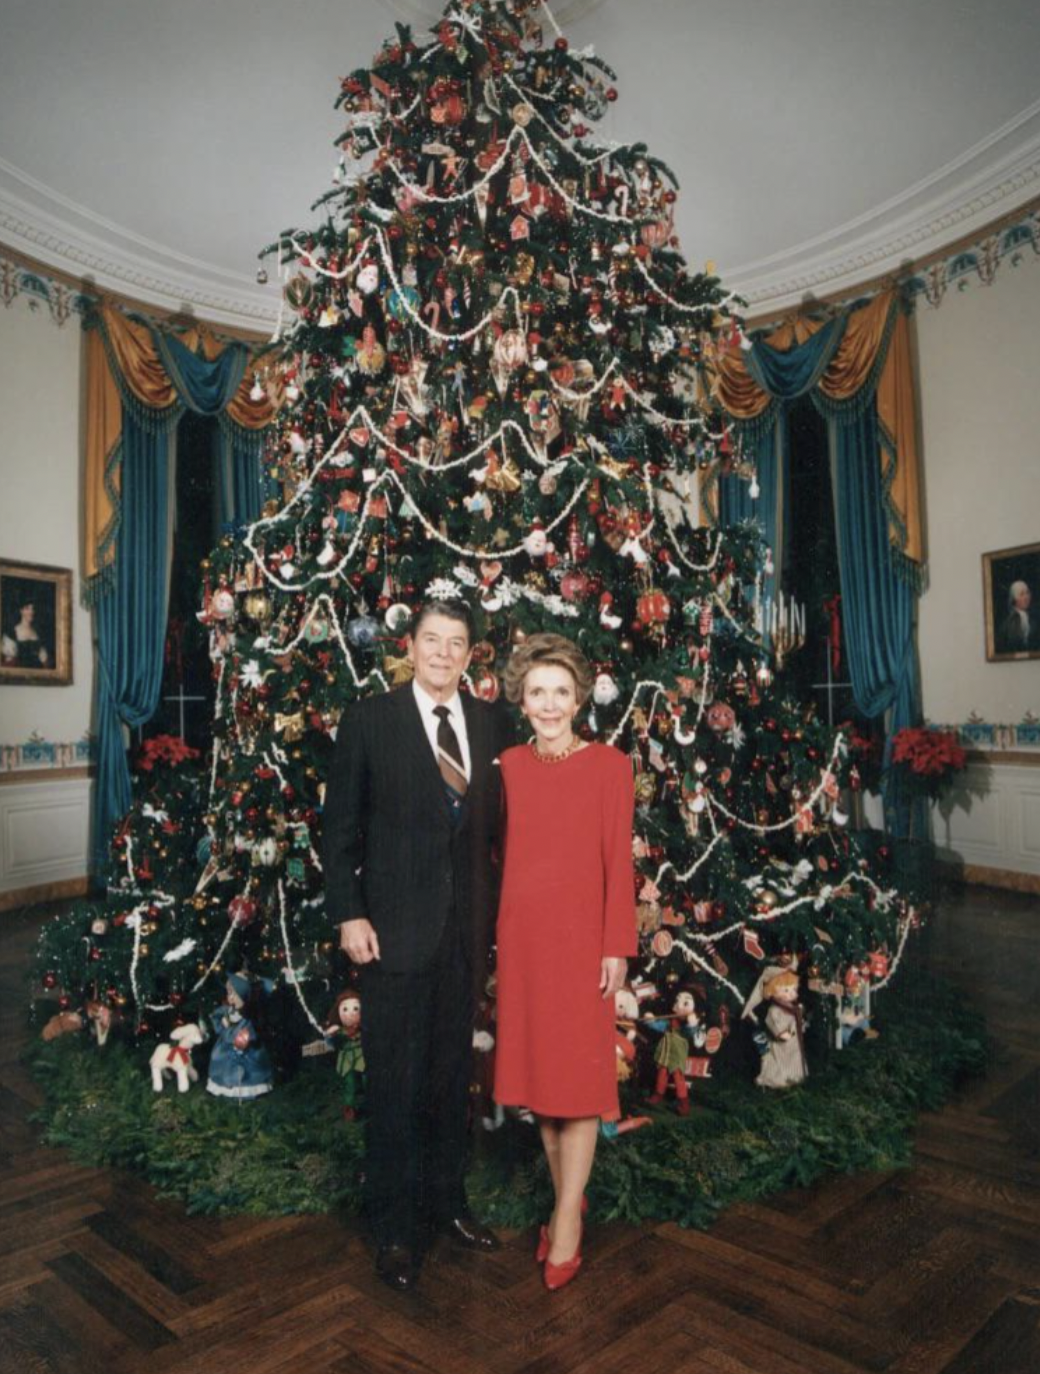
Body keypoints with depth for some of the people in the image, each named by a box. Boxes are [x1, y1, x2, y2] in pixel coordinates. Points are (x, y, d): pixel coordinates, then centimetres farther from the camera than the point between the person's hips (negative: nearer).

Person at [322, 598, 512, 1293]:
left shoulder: (493, 723, 4)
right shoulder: (369, 720, -4)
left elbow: (499, 821, 7)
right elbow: (341, 826, -4)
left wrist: (497, 910, 2)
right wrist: (349, 914, -9)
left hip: (469, 927, 3)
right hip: (395, 927, -3)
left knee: (453, 1073, 18)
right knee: (395, 1080, 8)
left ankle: (448, 1201, 38)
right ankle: (395, 1227, 27)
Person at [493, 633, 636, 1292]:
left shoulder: (609, 765, -7)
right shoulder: (509, 766, 4)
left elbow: (619, 864, -7)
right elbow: (505, 855, 8)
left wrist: (617, 947, -9)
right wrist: (494, 936, 7)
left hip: (581, 936, -4)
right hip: (521, 934, 4)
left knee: (579, 1076, 4)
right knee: (537, 1071, 14)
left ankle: (567, 1221, 19)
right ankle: (569, 1198, 32)